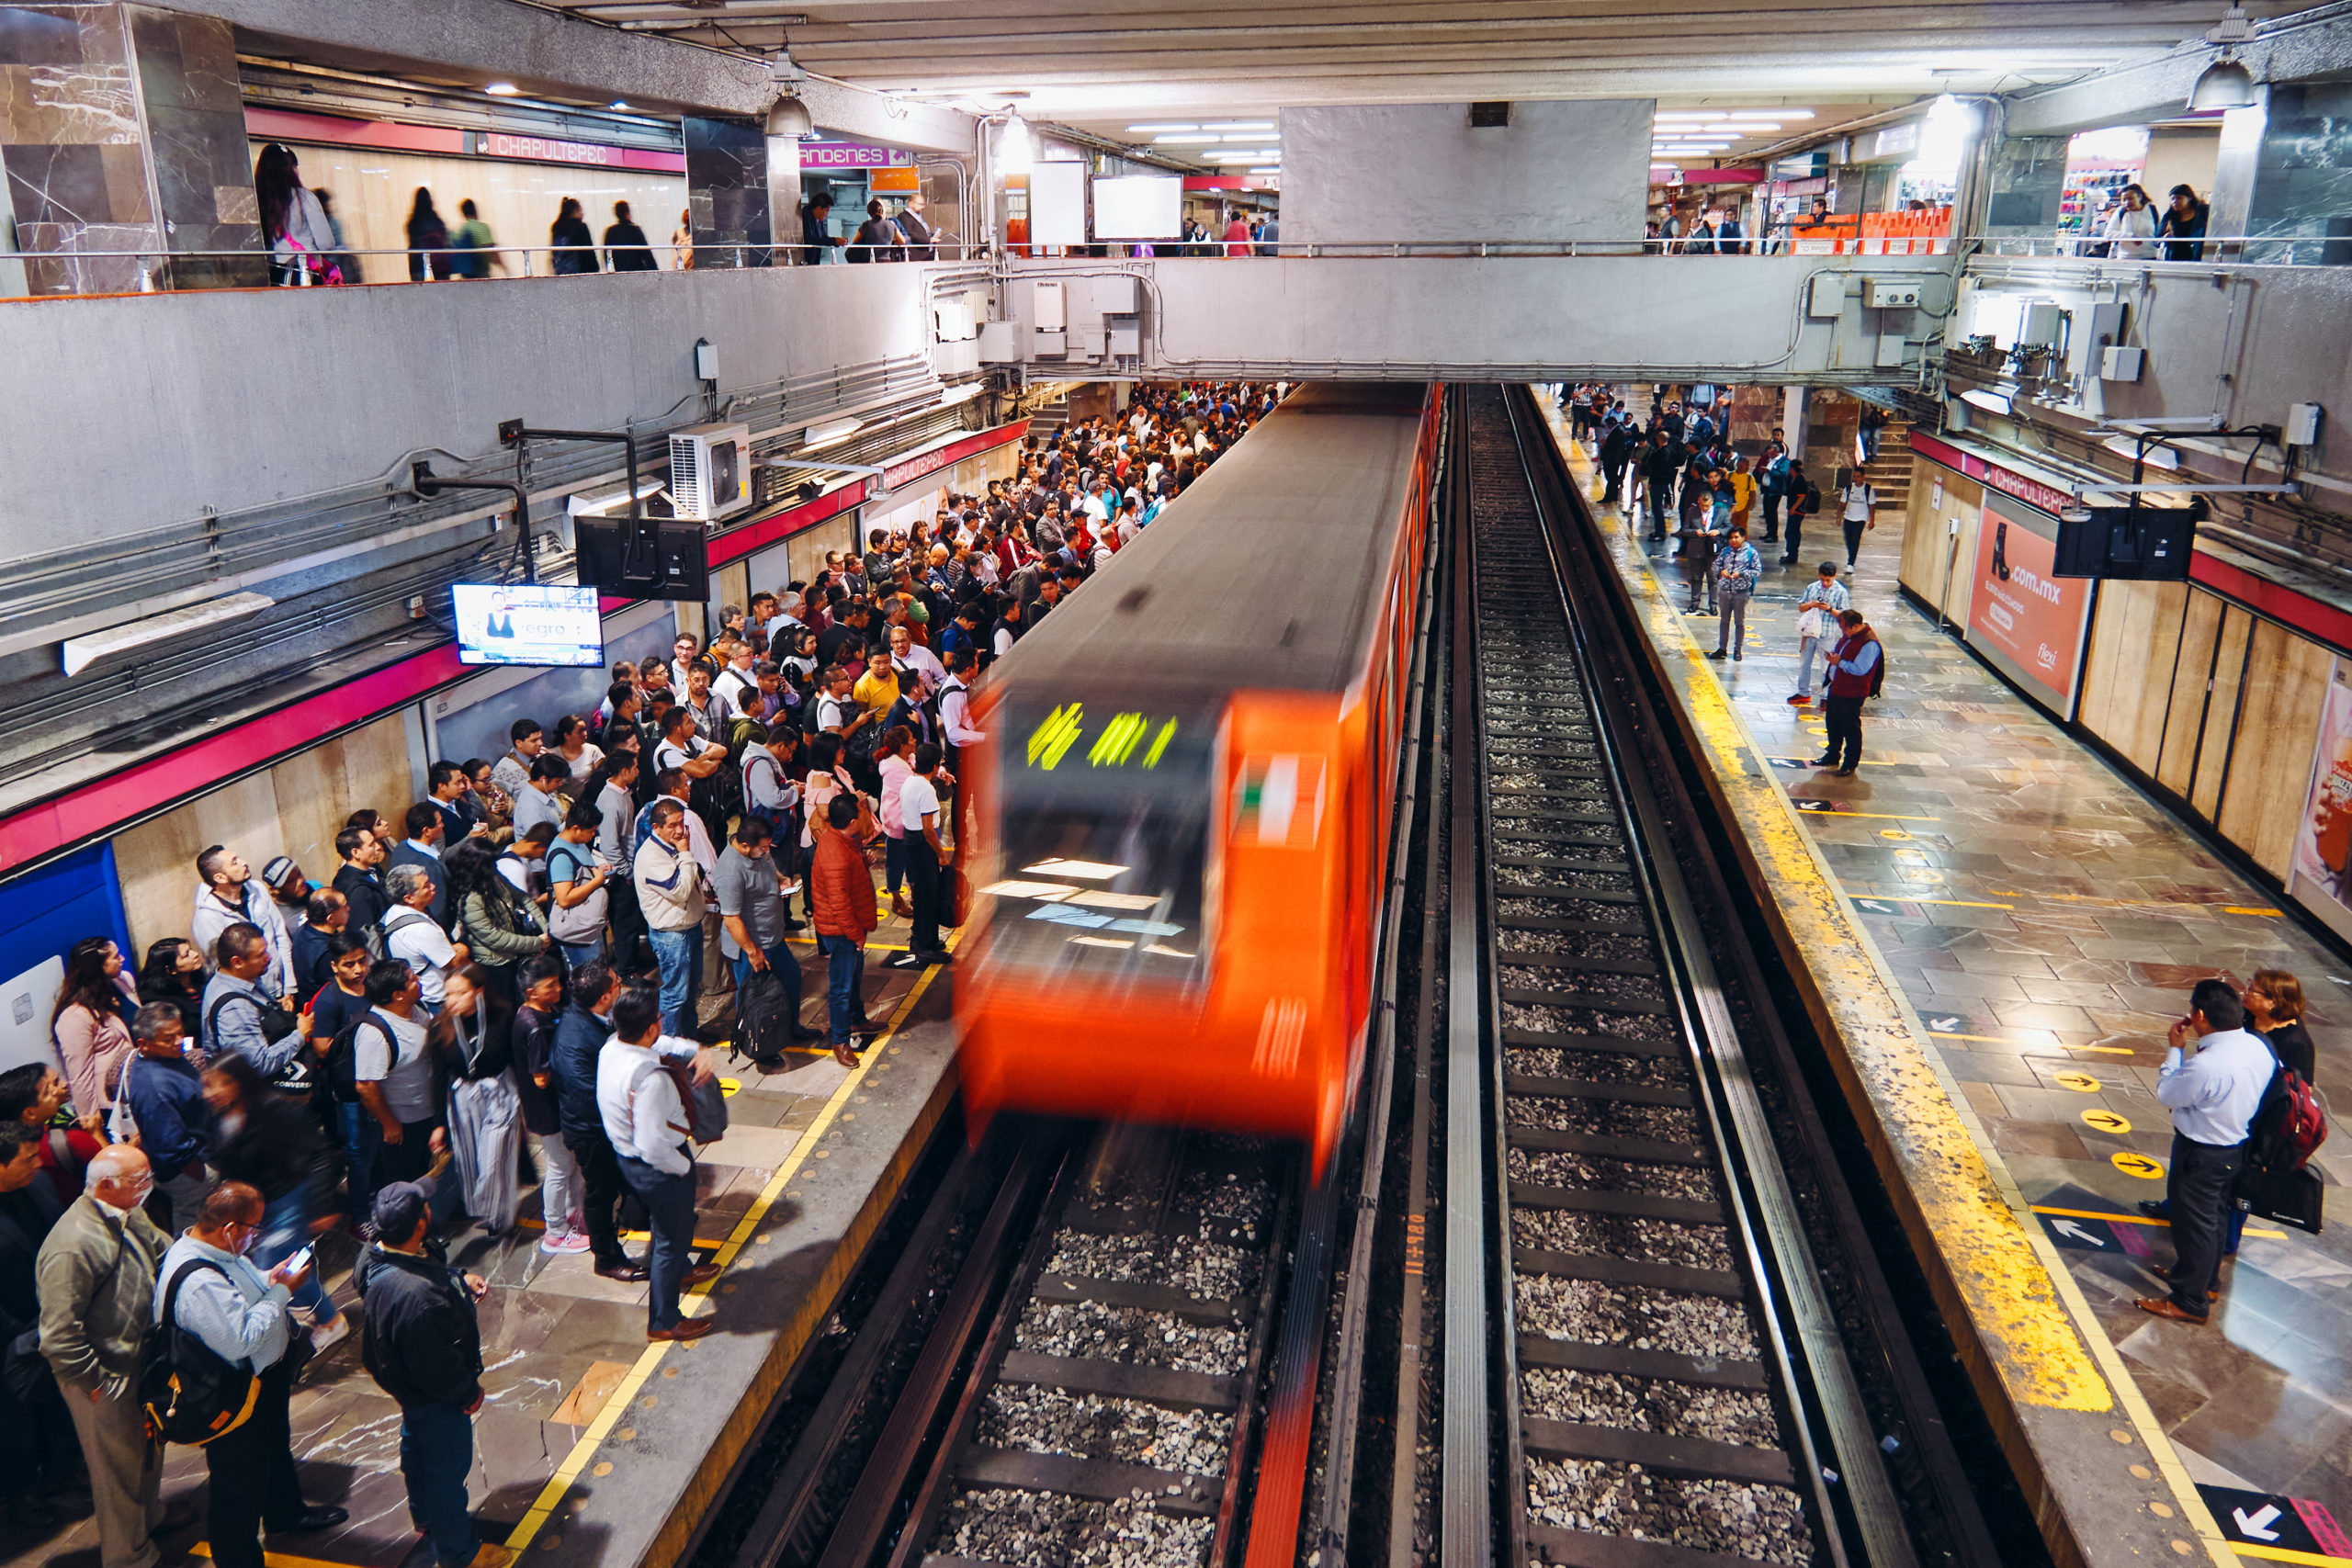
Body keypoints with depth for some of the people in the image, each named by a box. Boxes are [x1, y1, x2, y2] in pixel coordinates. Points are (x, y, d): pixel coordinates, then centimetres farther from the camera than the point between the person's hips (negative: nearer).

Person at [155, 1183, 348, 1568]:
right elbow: (240, 1340, -36)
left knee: (276, 1448, 33)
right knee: (239, 1485, 11)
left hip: (265, 1377, 11)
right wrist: (281, 1291, -28)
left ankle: (286, 1513, 56)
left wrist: (270, 1279, -4)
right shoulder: (198, 1282, -37)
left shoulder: (217, 1249, -7)